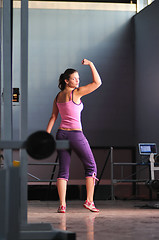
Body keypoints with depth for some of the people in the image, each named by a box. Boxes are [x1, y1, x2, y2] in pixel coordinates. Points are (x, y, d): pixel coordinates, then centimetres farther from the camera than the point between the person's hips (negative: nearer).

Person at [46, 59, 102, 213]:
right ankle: (89, 201, 4)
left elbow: (53, 117, 10)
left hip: (61, 134, 6)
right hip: (76, 135, -6)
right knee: (91, 166, 8)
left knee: (63, 170, 6)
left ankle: (62, 204, -3)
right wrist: (91, 64, -2)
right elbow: (97, 82, -8)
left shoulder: (58, 97, 11)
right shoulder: (75, 93, -9)